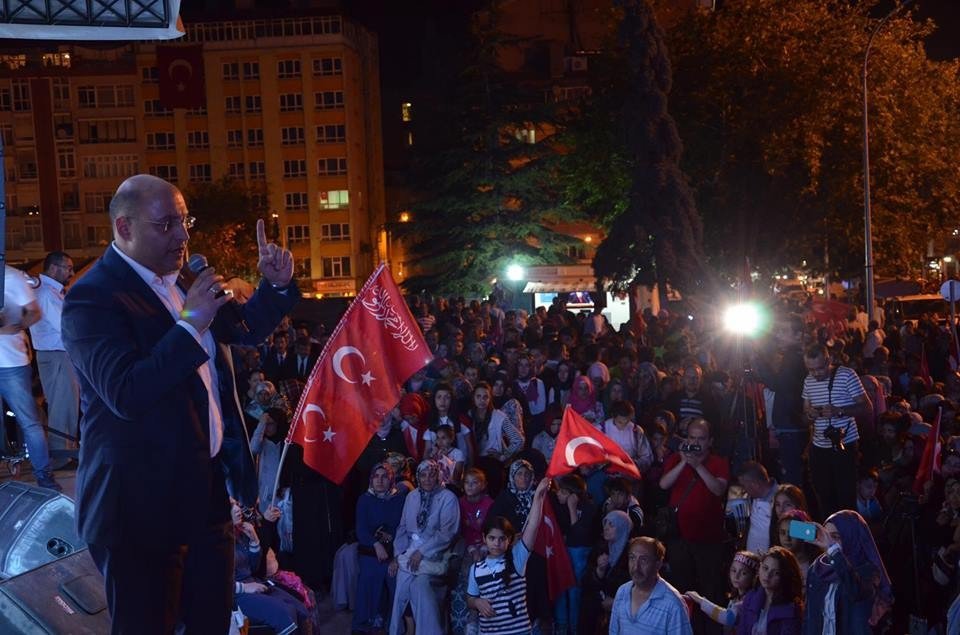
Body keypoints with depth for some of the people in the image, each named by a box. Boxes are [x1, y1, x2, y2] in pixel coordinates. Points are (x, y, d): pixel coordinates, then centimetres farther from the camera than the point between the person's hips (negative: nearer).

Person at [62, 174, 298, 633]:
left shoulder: (178, 281, 9)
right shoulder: (93, 297, -17)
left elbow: (245, 330, 22)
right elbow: (126, 396, -29)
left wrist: (276, 285, 4)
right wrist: (190, 324, -29)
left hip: (206, 485, 8)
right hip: (143, 503, -8)